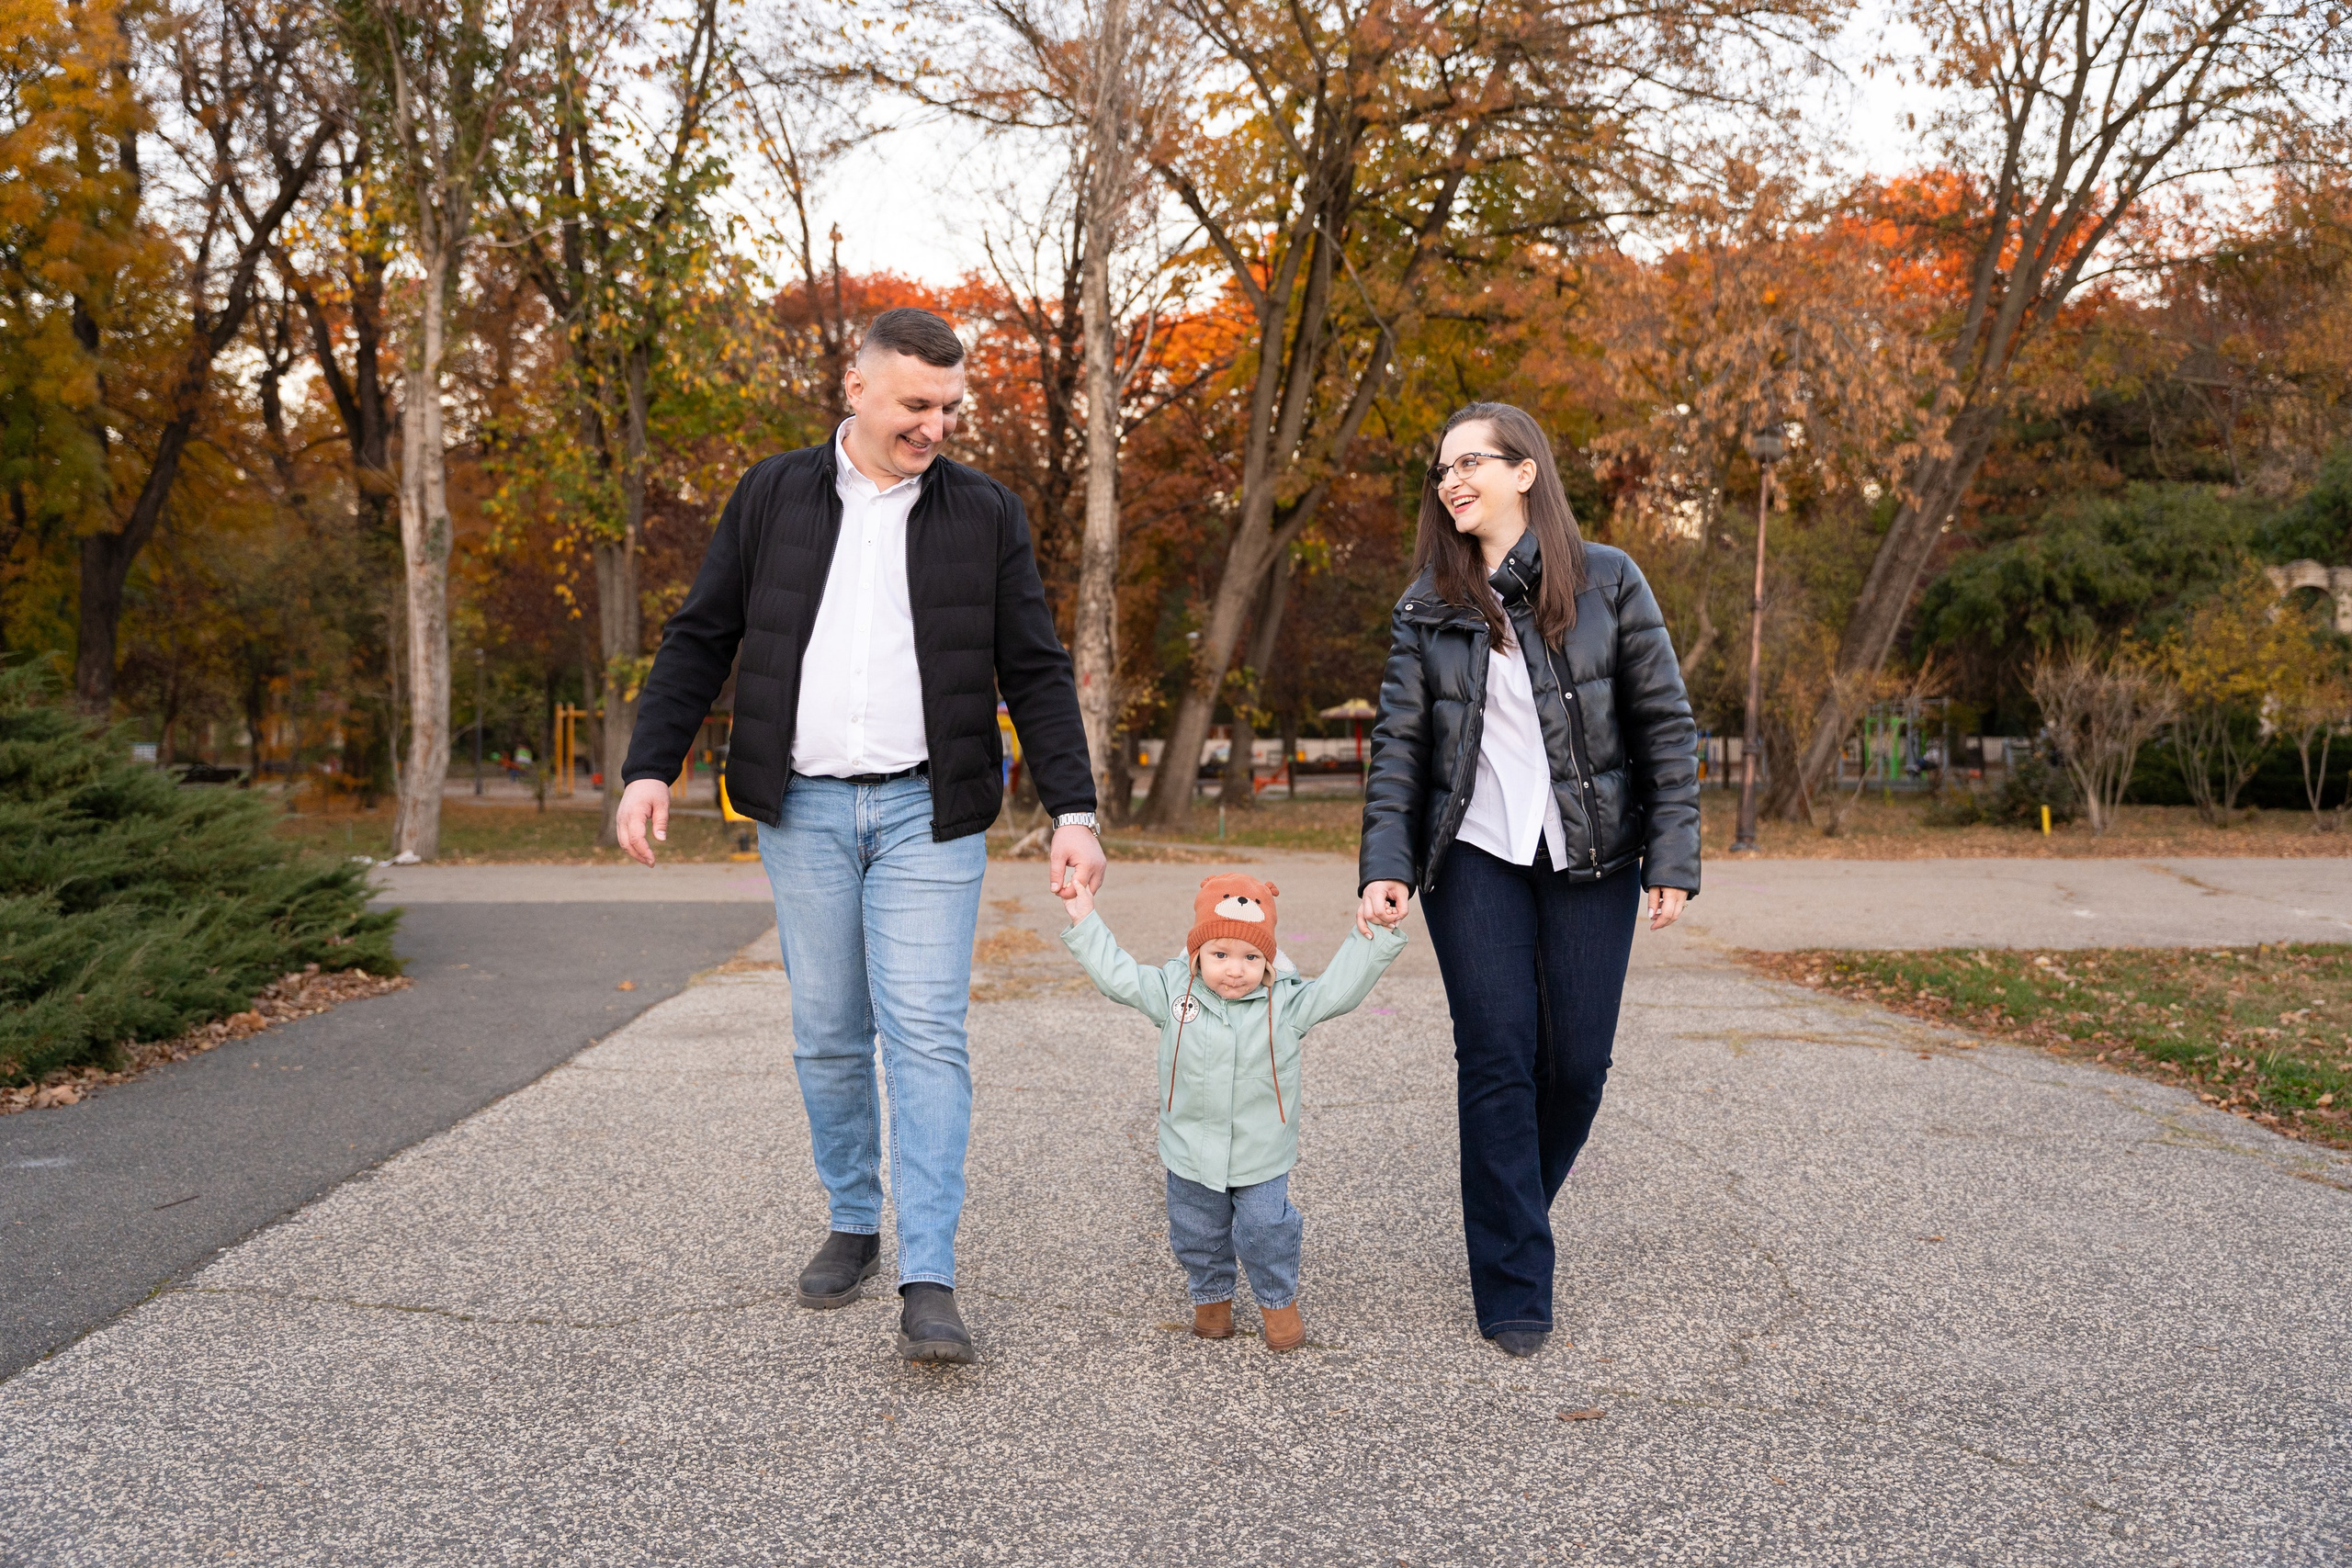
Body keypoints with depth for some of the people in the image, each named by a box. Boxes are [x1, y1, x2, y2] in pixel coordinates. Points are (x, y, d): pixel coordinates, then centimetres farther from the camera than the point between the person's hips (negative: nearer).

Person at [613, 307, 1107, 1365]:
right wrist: (651, 768, -3)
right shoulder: (772, 496, 6)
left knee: (925, 1035, -7)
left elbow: (1036, 674, 3)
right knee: (827, 1037, 9)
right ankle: (852, 1226, 28)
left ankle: (929, 1284, -4)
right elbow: (699, 640, 8)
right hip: (803, 809, 2)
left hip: (926, 811, -1)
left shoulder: (985, 514, 4)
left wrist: (1072, 813, -6)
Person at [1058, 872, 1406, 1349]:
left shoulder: (1286, 1003, -10)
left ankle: (1278, 1301, 27)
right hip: (1191, 1153, 2)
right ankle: (1211, 1298, 40)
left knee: (1265, 1232, 1)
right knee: (1197, 1234, 15)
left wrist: (1374, 938, -21)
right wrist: (1086, 923, -6)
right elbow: (1118, 975, -4)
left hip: (1261, 1155, -2)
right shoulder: (1173, 991, -7)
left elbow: (1339, 987, -12)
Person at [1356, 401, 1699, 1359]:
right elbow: (1397, 743, 2)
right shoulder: (1426, 607, 5)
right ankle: (1513, 1292, 6)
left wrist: (1673, 859, -7)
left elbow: (1666, 724, 0)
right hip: (1474, 856, 1)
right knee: (1497, 1060, -3)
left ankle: (1512, 1212, 32)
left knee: (1577, 1061, 3)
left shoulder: (1606, 582, 0)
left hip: (1591, 855, 0)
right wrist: (1386, 865, -10)